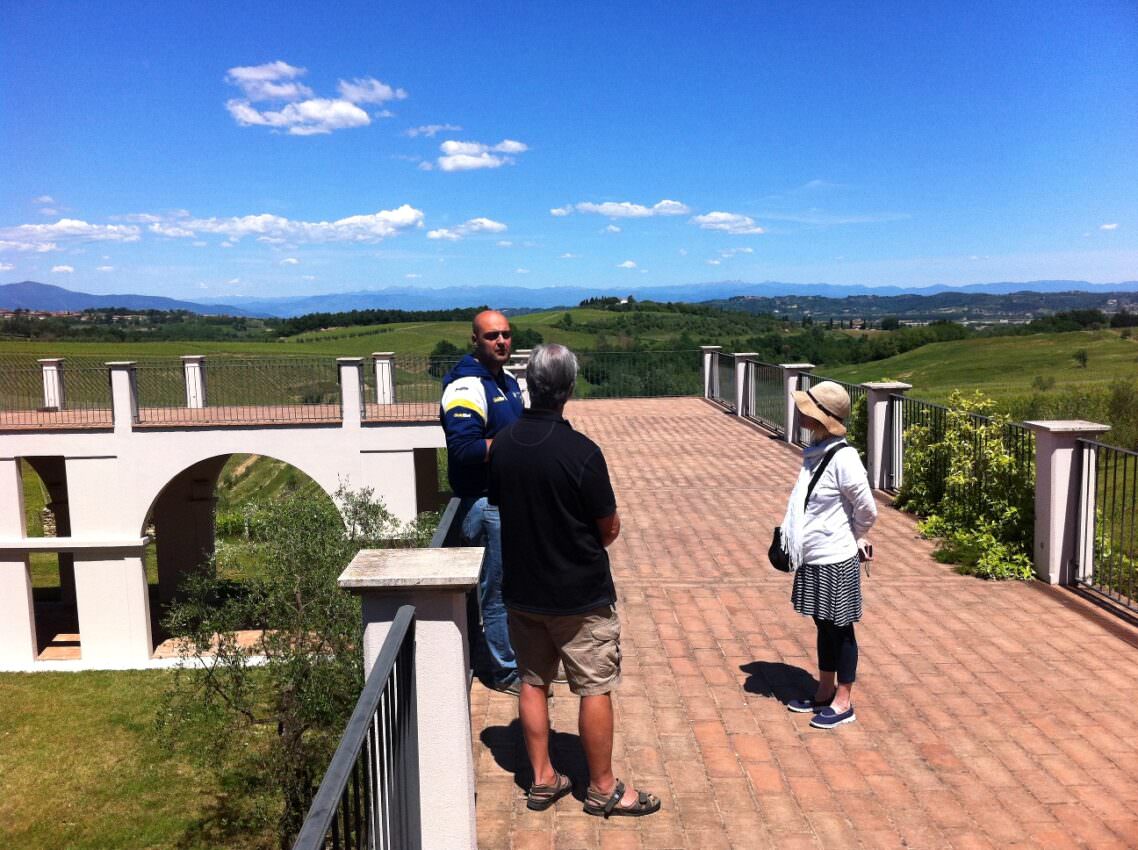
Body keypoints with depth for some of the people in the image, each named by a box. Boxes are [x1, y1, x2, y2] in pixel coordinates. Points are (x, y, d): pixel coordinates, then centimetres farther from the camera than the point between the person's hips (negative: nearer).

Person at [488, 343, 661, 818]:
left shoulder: (502, 446, -7)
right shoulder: (581, 452, -22)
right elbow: (610, 529, -13)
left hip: (521, 588, 5)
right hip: (579, 594, -5)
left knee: (532, 683, 17)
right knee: (595, 689, 9)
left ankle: (542, 780, 29)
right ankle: (603, 789, 22)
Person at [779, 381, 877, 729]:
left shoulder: (843, 458, -22)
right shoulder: (815, 452, 3)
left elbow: (867, 509, -13)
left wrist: (855, 539, 3)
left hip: (835, 560, -8)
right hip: (814, 557, 8)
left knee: (840, 629, 7)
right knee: (823, 626, 20)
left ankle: (843, 703, 23)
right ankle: (825, 691, 35)